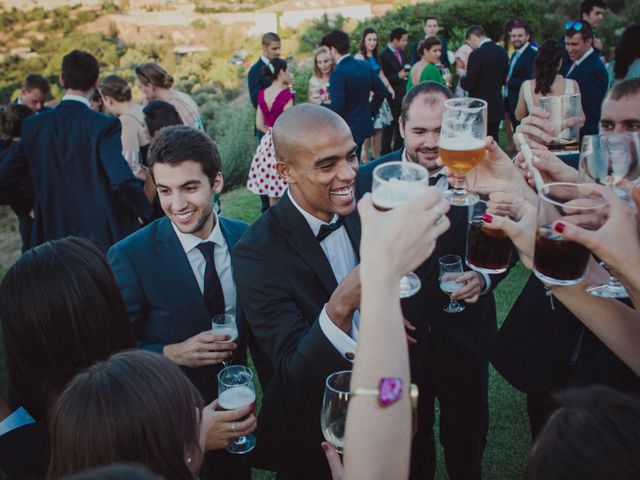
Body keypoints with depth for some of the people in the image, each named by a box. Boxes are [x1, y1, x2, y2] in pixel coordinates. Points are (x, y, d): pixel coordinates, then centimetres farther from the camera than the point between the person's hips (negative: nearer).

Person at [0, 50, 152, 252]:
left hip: (52, 234, 4)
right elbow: (123, 180, -23)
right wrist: (148, 214, -9)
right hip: (101, 236, -4)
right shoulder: (104, 125, -14)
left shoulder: (33, 125, 1)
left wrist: (30, 206, 21)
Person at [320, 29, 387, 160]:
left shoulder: (338, 73, -21)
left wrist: (323, 105, -6)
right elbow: (382, 91, 10)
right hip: (363, 124, 8)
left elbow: (336, 108, -25)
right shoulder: (365, 65, 3)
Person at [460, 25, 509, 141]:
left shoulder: (477, 54, -16)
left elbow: (468, 85, -15)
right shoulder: (503, 52, 5)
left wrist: (461, 78, 4)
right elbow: (503, 79, 14)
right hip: (497, 107, 7)